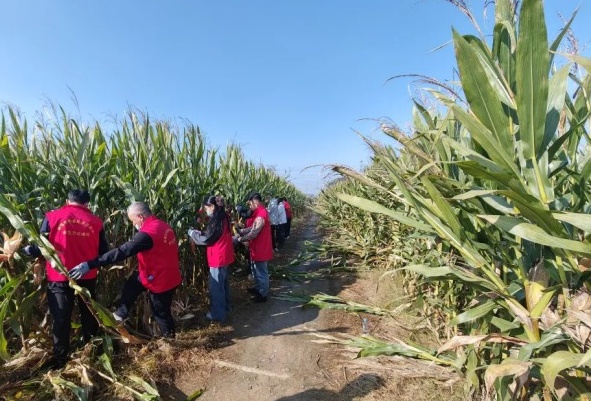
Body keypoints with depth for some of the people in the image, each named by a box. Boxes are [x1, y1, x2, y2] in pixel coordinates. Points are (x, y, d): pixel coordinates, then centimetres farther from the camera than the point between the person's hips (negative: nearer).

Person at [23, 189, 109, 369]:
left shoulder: (52, 217, -8)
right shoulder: (95, 221, -3)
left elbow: (40, 247, -5)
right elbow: (103, 252, 1)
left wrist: (26, 250, 17)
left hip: (59, 277, -2)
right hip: (87, 276, 3)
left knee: (61, 318, 12)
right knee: (88, 314, 23)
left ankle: (60, 359, 23)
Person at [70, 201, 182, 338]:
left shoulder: (147, 234, -28)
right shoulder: (164, 226, -1)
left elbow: (121, 252, -30)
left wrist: (90, 264, -28)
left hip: (160, 280, -8)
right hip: (169, 276, 8)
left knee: (161, 313, 13)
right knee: (132, 283, 23)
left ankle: (169, 338, 34)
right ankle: (121, 314, 39)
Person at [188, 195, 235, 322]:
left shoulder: (216, 220, -22)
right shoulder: (223, 217, 6)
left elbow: (206, 239, -16)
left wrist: (192, 232, -3)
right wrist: (199, 232, 11)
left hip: (218, 258, -9)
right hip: (224, 256, 9)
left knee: (216, 286, 5)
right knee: (223, 283, 22)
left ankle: (218, 314, 19)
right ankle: (225, 307, 38)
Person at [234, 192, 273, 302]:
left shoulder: (260, 215, -27)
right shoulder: (260, 212, 6)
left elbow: (253, 234, -25)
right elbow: (253, 228, 12)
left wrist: (239, 239, -12)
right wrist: (241, 231, 2)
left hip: (261, 249, -10)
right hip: (259, 247, 10)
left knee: (261, 272, 6)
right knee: (257, 270, 25)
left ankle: (263, 294, 22)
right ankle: (258, 288, 43)